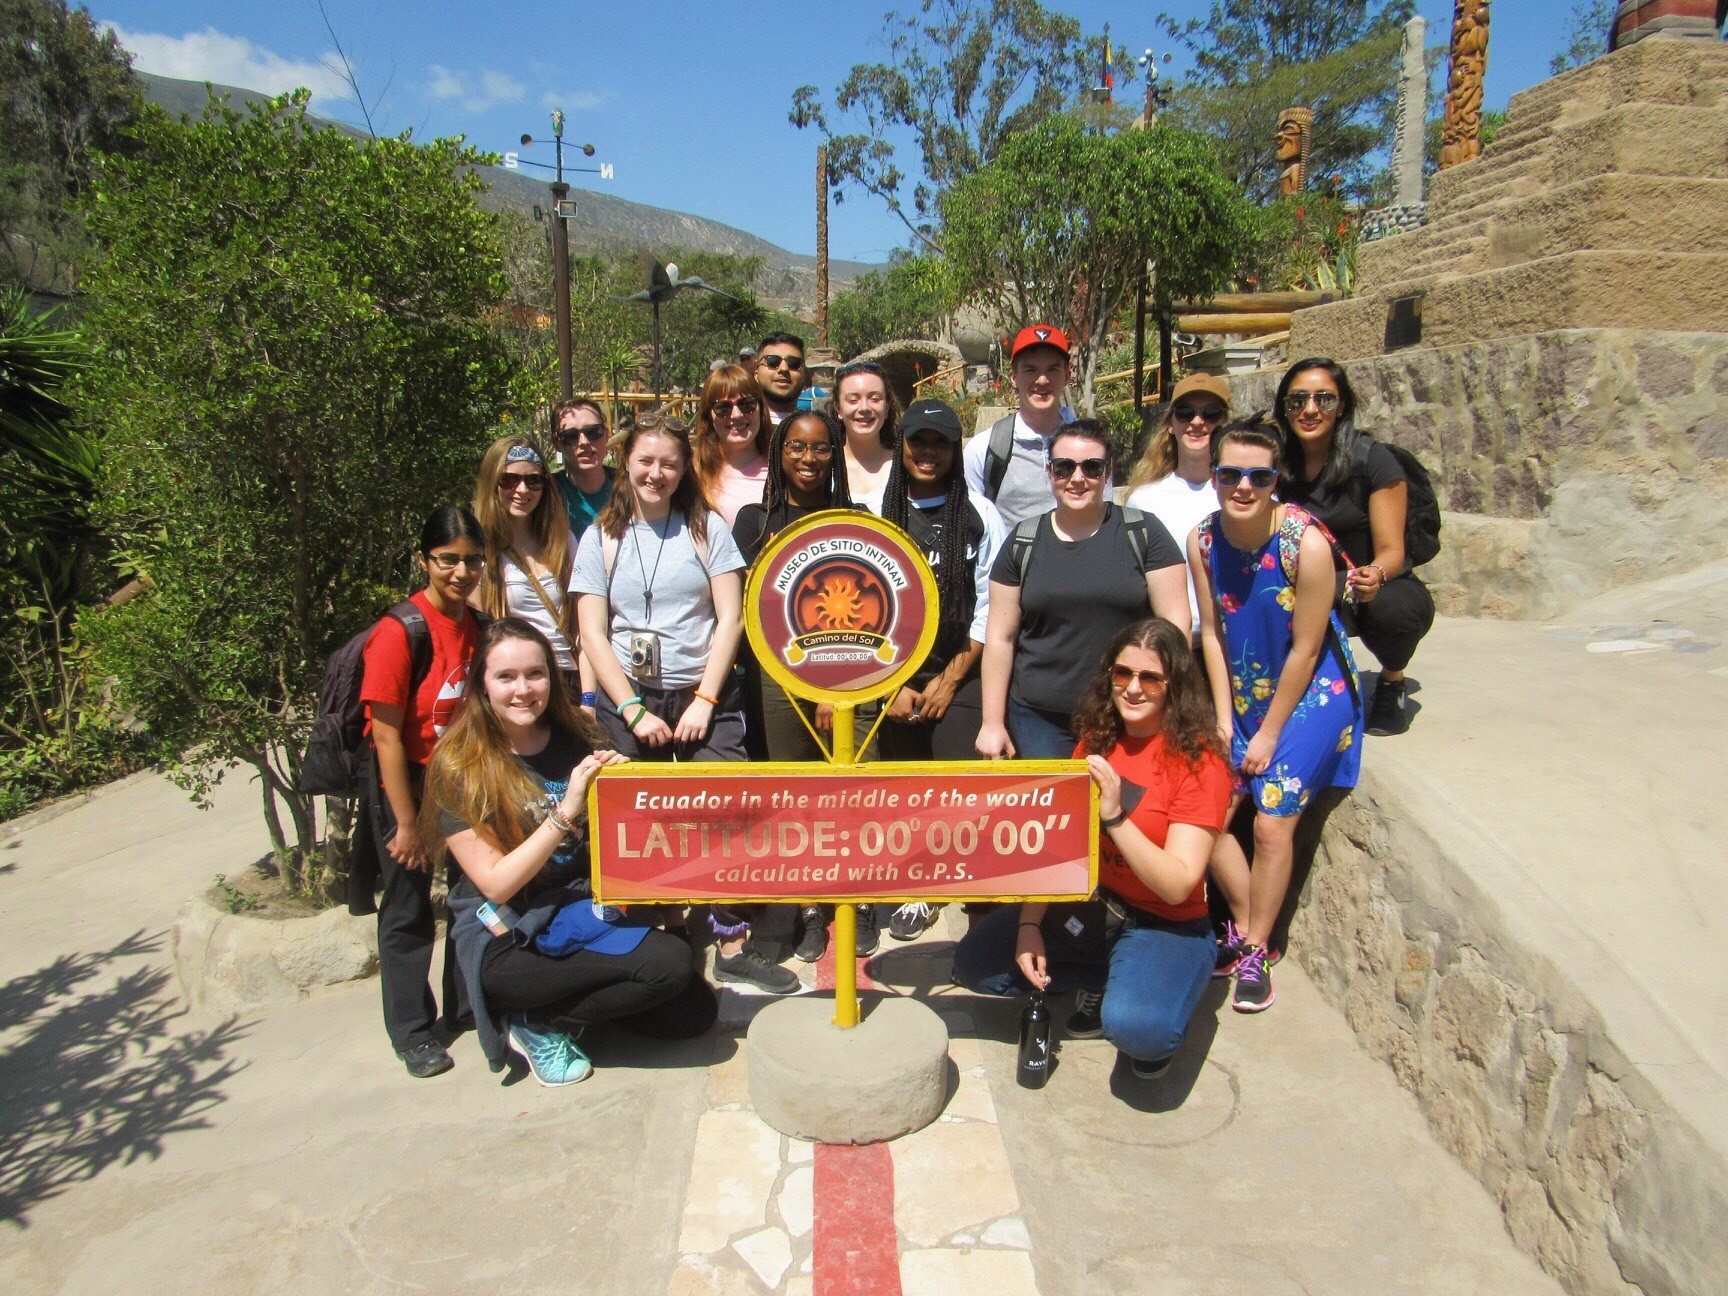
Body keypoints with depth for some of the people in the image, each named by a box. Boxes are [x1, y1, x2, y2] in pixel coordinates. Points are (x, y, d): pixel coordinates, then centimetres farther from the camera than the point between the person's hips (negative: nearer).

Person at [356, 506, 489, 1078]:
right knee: (409, 911, 6)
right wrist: (407, 823, -16)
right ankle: (412, 1031, 22)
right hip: (407, 788, -6)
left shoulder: (478, 625, -1)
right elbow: (386, 736, -18)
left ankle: (467, 1004, 34)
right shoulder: (398, 632, -20)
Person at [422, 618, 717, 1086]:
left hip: (582, 909, 6)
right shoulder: (458, 767, -10)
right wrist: (566, 811, -24)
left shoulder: (575, 739, 2)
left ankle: (547, 1013, 10)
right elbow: (495, 883, -14)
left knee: (694, 1012, -4)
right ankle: (536, 1026, -3)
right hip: (506, 941, -6)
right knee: (670, 963, -23)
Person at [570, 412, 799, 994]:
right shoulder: (602, 537, 8)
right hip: (627, 699, 1)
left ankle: (732, 946, 1)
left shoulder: (707, 527, 5)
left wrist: (704, 701, -8)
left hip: (704, 695, -1)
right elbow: (593, 632, 2)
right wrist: (634, 711, -7)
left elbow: (730, 619, 0)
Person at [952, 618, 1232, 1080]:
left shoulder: (1198, 761, -15)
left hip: (1166, 927, -6)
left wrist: (1115, 817, -30)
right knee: (974, 964, -8)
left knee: (1138, 1027, -34)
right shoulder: (1095, 740, 3)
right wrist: (1029, 925, -11)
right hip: (1087, 908, 6)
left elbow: (1178, 886, -20)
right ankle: (1102, 979, 10)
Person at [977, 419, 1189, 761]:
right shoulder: (1022, 543, 5)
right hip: (1039, 719, 1)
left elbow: (1174, 623, -2)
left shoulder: (1142, 533, 0)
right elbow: (1000, 637, 5)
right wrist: (993, 722, 3)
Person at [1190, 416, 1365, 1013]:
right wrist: (1223, 718, -4)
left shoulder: (1306, 544, -25)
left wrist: (1268, 734, -12)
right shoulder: (1203, 540, -10)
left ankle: (1255, 953, 15)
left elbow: (1305, 650, -18)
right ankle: (1243, 926, 24)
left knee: (1272, 825, -5)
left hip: (1308, 695, -5)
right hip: (1240, 694, 5)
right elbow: (1212, 632, -2)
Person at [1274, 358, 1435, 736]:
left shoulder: (1373, 460, -14)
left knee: (1387, 608, -38)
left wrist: (1374, 575, -39)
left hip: (1385, 589, -2)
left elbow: (1391, 550, -15)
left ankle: (1392, 681, -1)